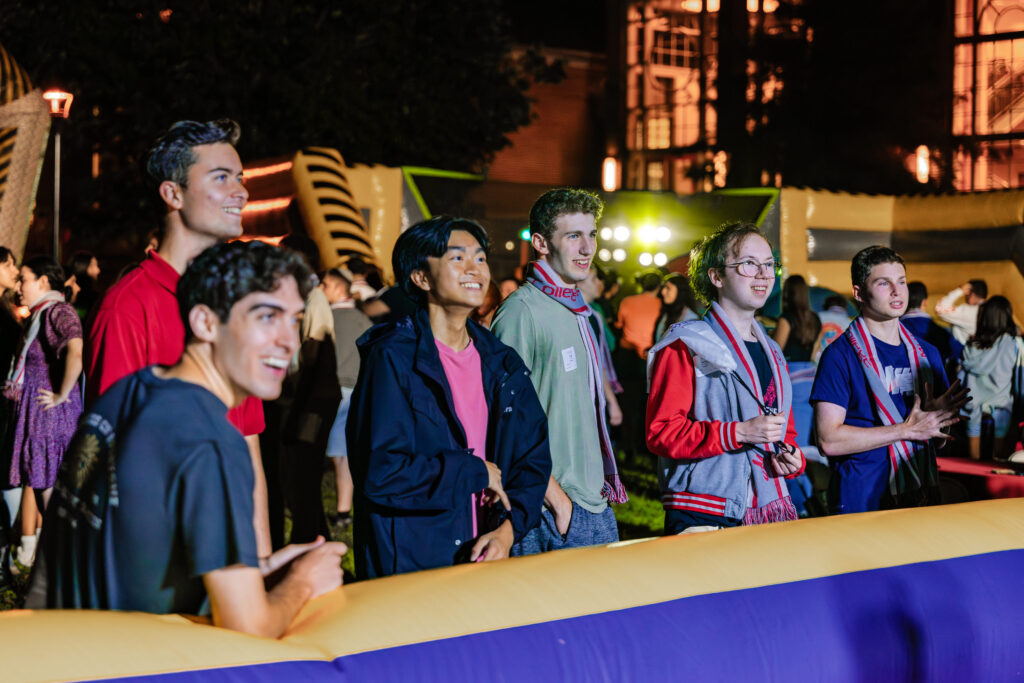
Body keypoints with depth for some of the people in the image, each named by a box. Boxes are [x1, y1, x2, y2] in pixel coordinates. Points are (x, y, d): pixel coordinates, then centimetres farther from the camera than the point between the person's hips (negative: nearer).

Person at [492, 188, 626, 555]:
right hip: (552, 515, -9)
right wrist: (557, 500, -18)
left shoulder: (578, 313, 15)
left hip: (597, 507, 9)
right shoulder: (522, 311, -13)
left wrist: (603, 488, 15)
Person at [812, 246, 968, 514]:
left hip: (921, 497, 5)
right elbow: (829, 440, -16)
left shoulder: (927, 354, 12)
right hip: (861, 501, -5)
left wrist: (936, 414, -5)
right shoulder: (839, 356, -8)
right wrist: (907, 430, -13)